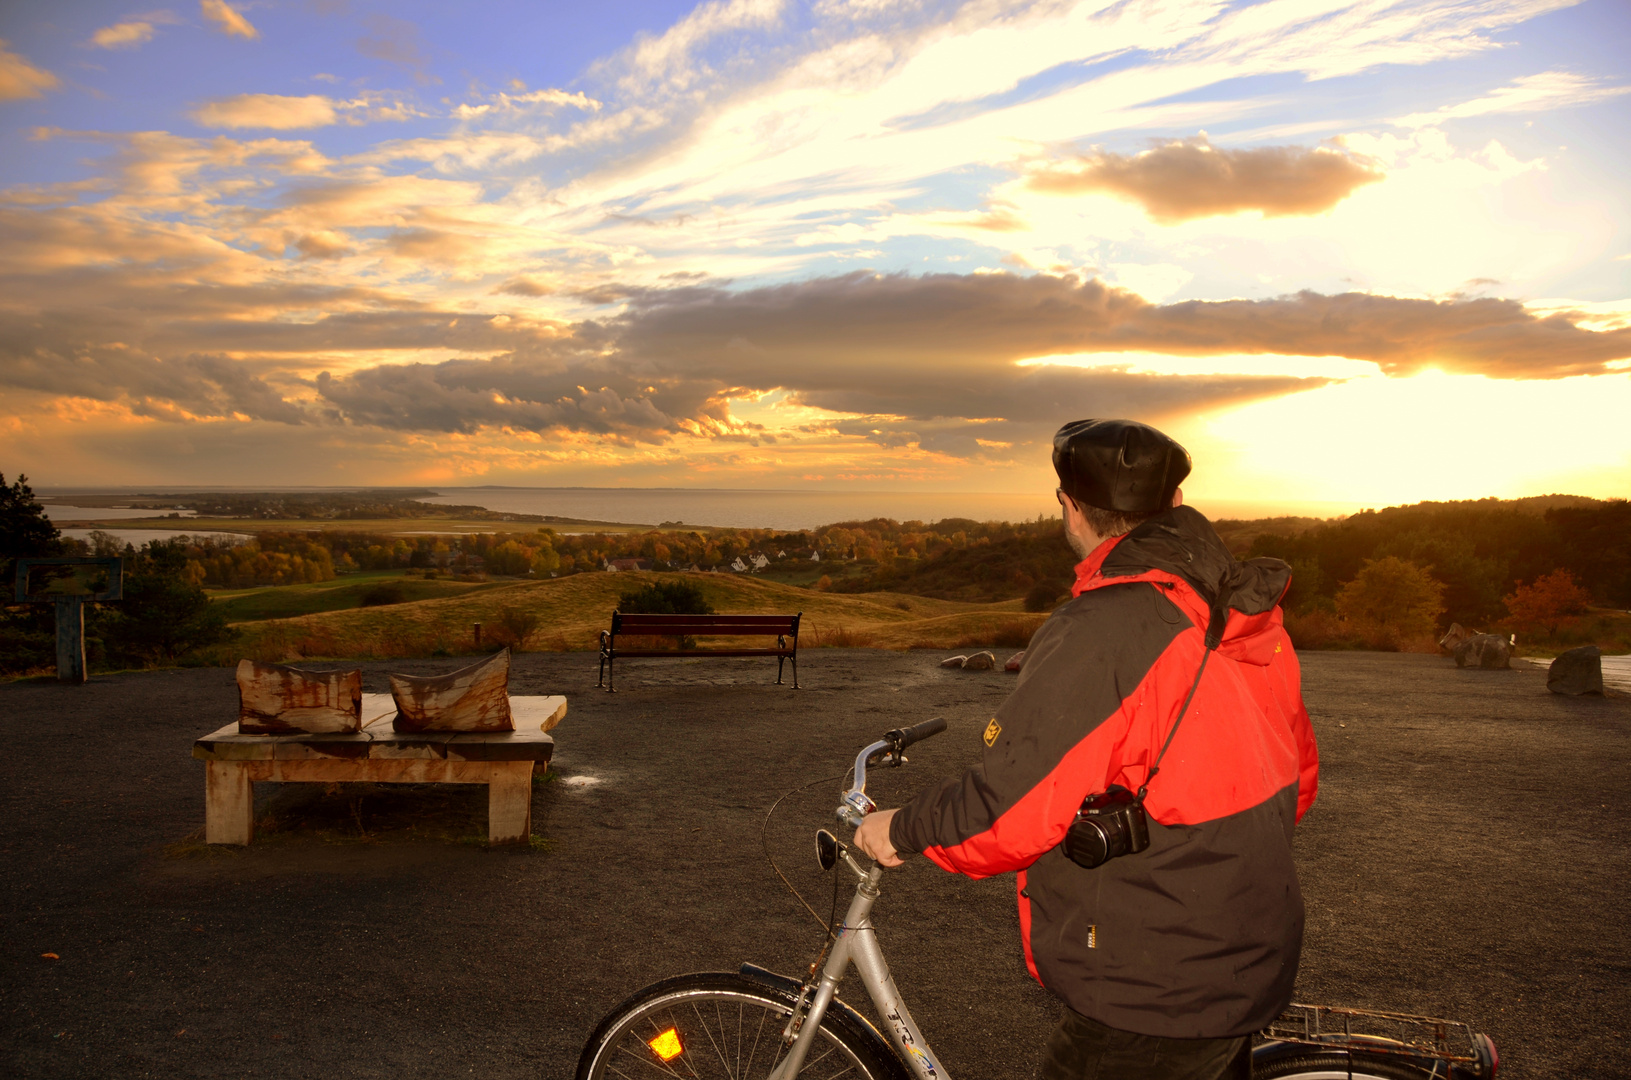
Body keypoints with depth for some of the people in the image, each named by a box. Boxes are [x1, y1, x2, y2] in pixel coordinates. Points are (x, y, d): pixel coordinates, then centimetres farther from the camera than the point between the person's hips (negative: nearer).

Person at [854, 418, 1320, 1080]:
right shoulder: (1250, 615, 3)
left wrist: (900, 832, -9)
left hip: (1151, 1011, -8)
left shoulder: (1097, 632, -24)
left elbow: (1008, 814, -26)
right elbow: (1298, 778, 13)